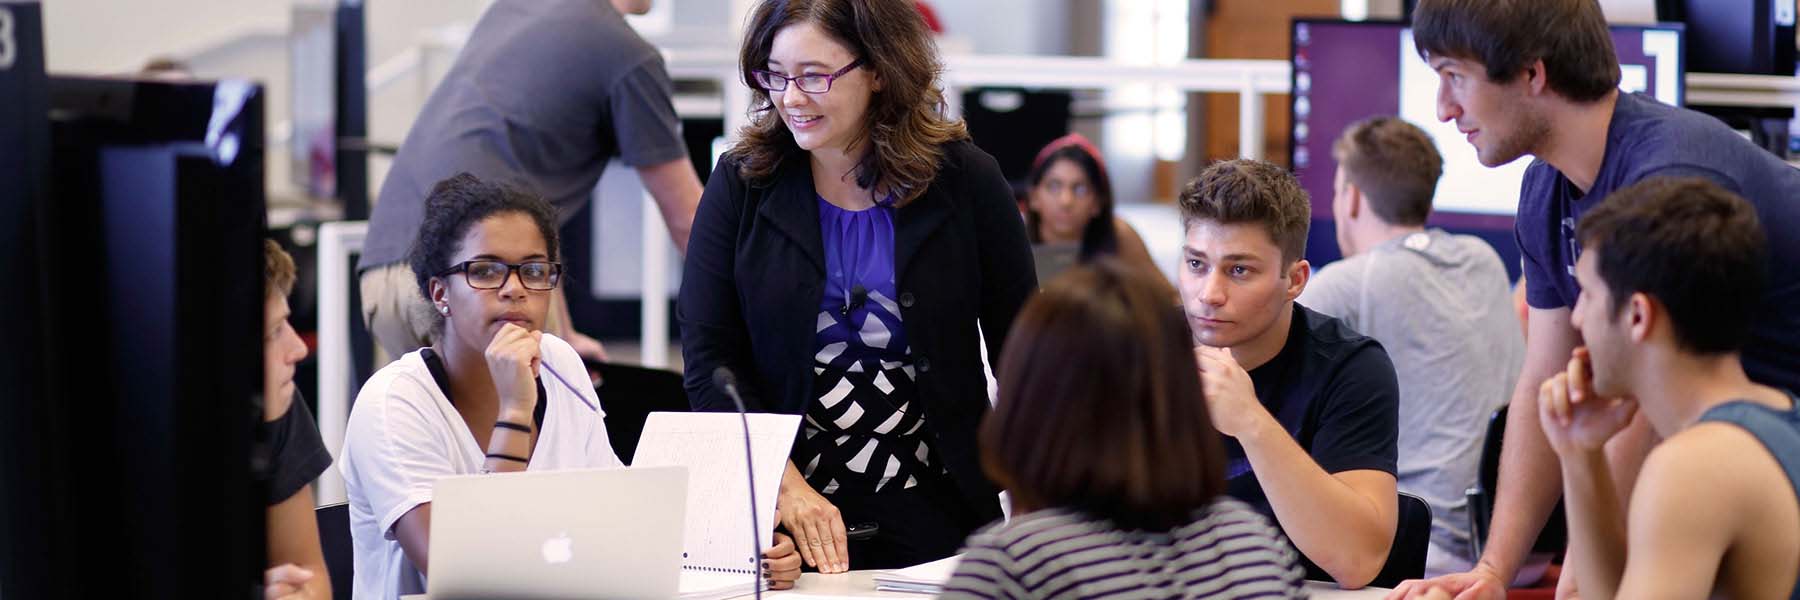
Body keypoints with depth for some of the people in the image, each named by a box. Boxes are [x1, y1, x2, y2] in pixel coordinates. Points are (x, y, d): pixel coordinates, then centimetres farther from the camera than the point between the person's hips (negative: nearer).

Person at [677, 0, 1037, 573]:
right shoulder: (741, 184, -3)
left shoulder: (965, 180, -4)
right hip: (775, 510, 0)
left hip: (931, 511, 0)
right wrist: (785, 485, -20)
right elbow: (708, 360, -7)